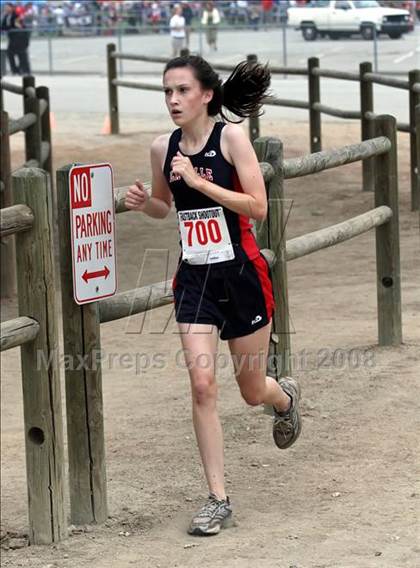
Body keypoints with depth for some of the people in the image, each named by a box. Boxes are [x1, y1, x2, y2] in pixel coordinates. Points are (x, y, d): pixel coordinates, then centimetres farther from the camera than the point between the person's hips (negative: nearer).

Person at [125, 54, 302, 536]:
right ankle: (217, 499, -1)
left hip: (241, 274, -3)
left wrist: (197, 179, -23)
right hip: (194, 277, 3)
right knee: (202, 385, -10)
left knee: (254, 392, 11)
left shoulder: (231, 137, -12)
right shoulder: (162, 148, 1)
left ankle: (285, 396, 50)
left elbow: (257, 207, -18)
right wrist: (143, 202, -5)